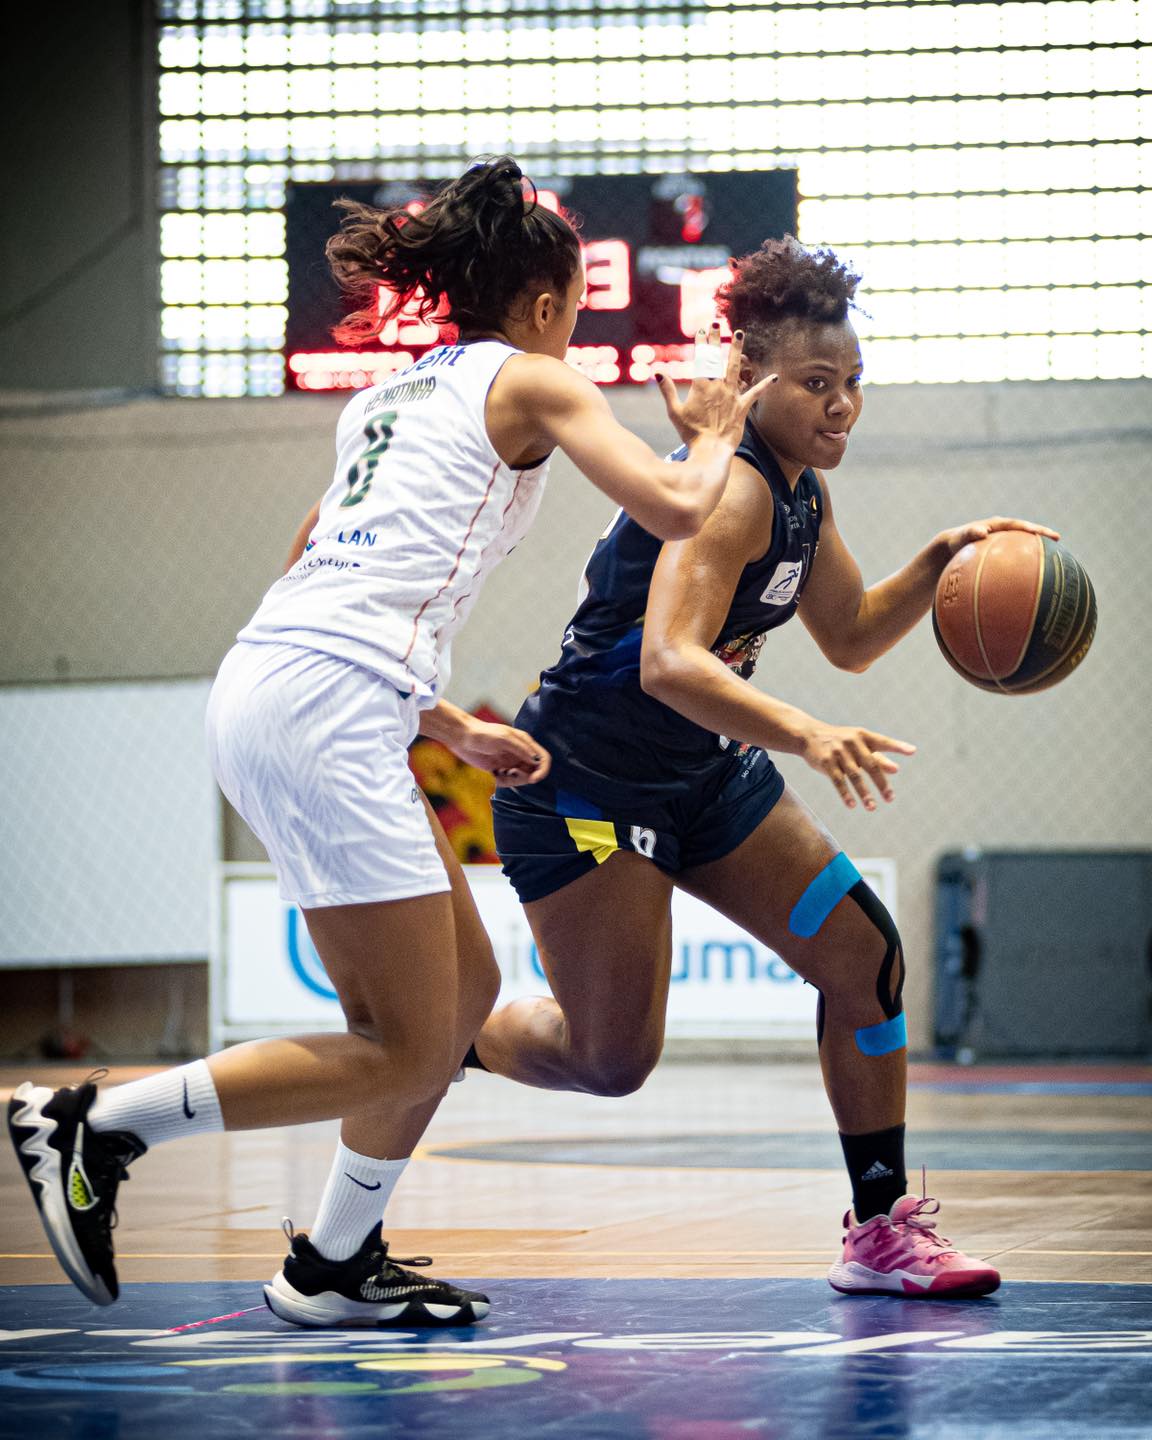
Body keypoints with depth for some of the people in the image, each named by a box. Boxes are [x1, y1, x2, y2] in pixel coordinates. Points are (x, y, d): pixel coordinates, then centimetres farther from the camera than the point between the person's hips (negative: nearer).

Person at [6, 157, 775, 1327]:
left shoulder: (394, 397, 27)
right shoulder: (532, 383, 5)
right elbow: (674, 509, -6)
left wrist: (452, 731, 30)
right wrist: (717, 434, 16)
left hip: (264, 692, 9)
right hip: (327, 711, -9)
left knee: (465, 993, 16)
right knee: (406, 1050, -5)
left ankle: (333, 1267, 20)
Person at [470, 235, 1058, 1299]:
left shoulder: (800, 494, 5)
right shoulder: (733, 491, -25)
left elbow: (851, 639, 19)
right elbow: (668, 662, -38)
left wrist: (939, 563, 1)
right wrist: (805, 735, -52)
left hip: (704, 776, 9)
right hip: (586, 784, -9)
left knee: (865, 953, -2)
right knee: (610, 1060, -6)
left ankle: (882, 1230, 5)